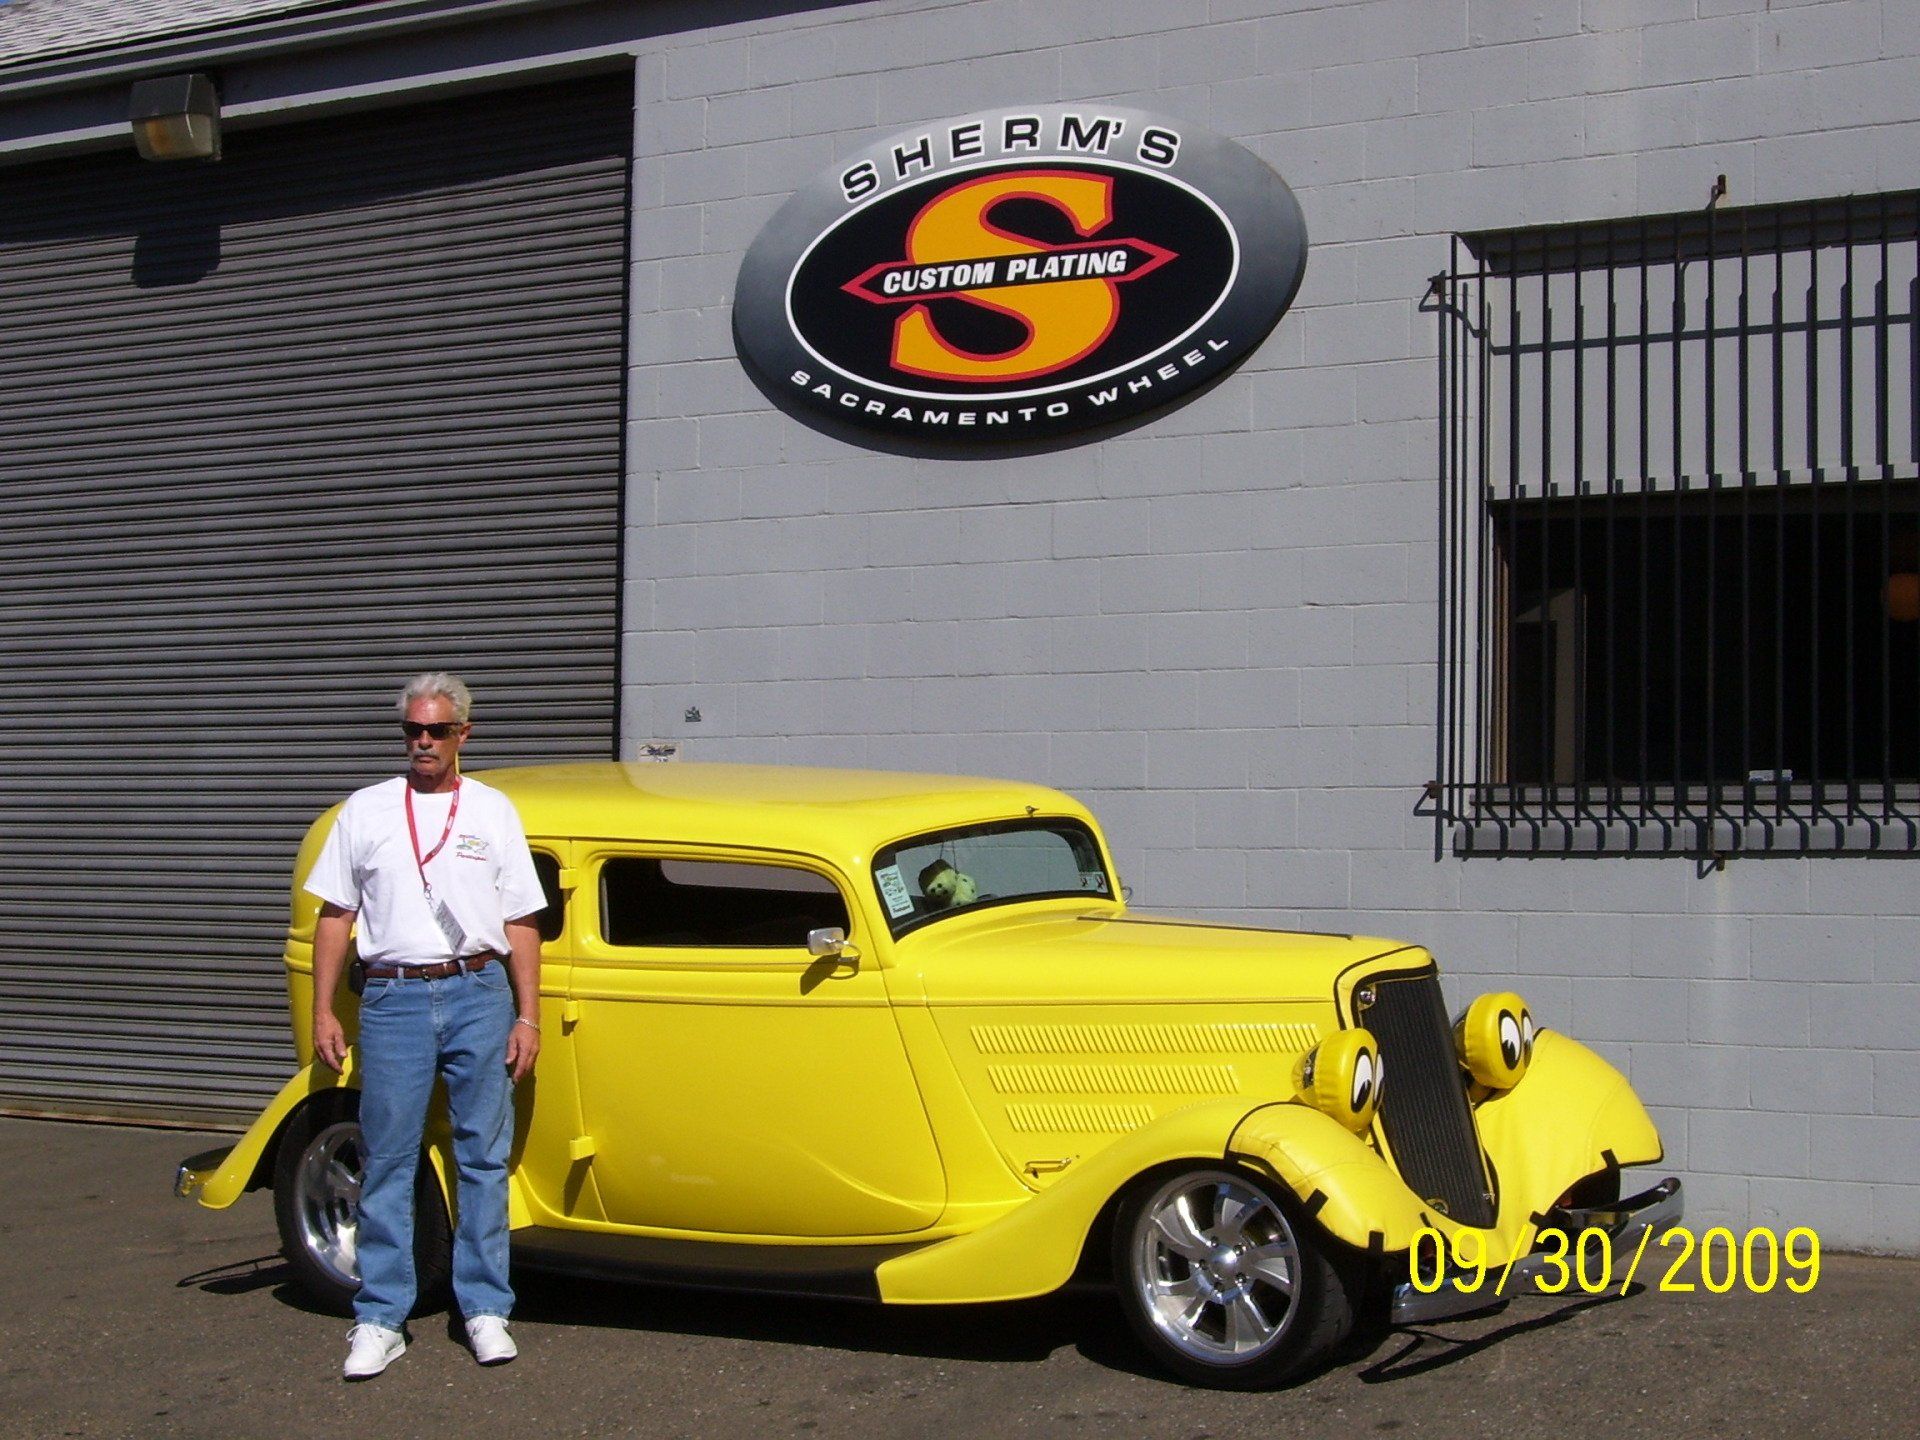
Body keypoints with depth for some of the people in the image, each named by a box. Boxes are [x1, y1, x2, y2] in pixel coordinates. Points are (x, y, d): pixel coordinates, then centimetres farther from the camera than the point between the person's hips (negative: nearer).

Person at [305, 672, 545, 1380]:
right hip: (394, 997, 0)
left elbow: (520, 924, 8)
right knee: (387, 1161, 2)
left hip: (480, 995, 0)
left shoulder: (493, 812, 8)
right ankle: (380, 1320, 10)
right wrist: (323, 1013, 2)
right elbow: (335, 916, 8)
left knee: (484, 1158, 4)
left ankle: (485, 1310, 13)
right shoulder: (365, 811, 8)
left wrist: (527, 1018, 2)